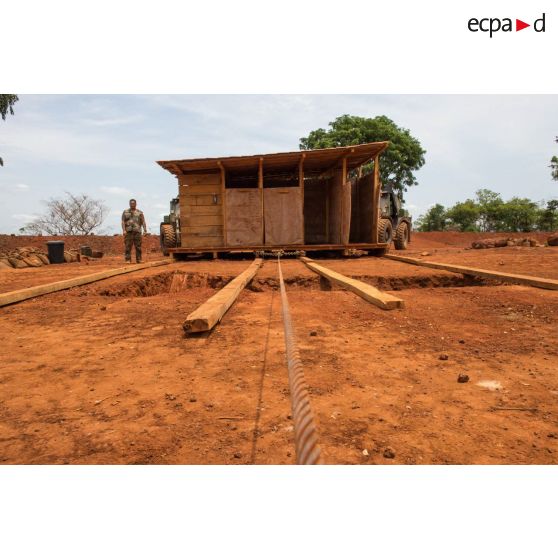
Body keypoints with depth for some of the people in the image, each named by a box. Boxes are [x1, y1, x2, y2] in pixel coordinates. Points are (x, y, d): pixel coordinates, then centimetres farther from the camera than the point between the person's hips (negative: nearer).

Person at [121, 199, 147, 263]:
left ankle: (139, 259, 6)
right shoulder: (125, 212, 12)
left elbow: (143, 222, 6)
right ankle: (128, 260, -3)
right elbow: (123, 222, 5)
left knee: (138, 246, 0)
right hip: (128, 231, 0)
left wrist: (145, 230, -6)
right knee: (128, 246, -4)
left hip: (137, 231, 0)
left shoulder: (140, 212, 12)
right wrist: (124, 230, -8)